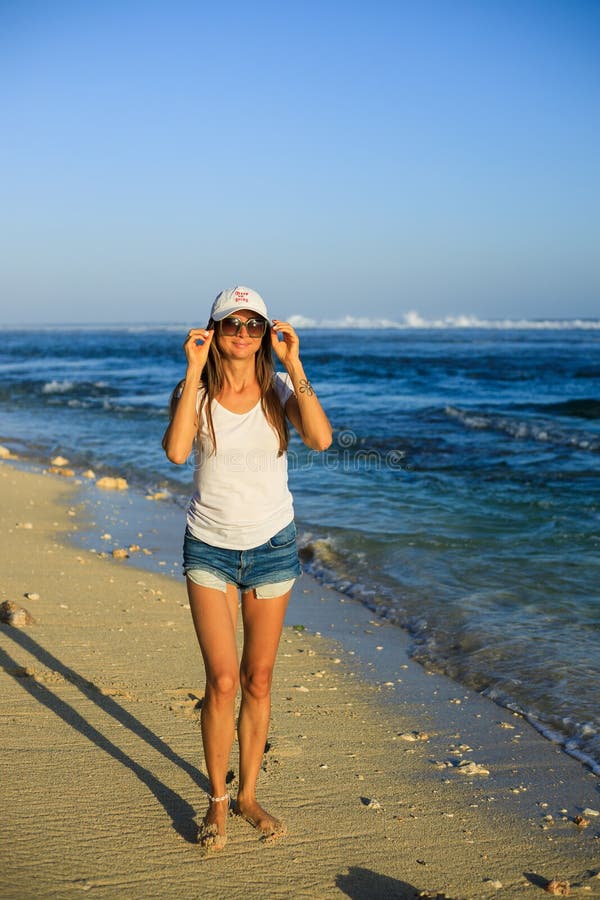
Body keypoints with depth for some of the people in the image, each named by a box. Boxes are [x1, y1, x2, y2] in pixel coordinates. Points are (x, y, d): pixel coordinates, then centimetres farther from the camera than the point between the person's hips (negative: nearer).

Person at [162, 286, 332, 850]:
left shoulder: (280, 390, -3)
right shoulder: (196, 392, -6)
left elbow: (320, 439, -23)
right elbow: (176, 451, -27)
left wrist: (294, 364, -22)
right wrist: (194, 372, -25)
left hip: (272, 547, 2)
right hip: (210, 549, -1)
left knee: (258, 681, 9)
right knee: (223, 680, -7)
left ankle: (248, 795, 27)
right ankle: (216, 801, 14)